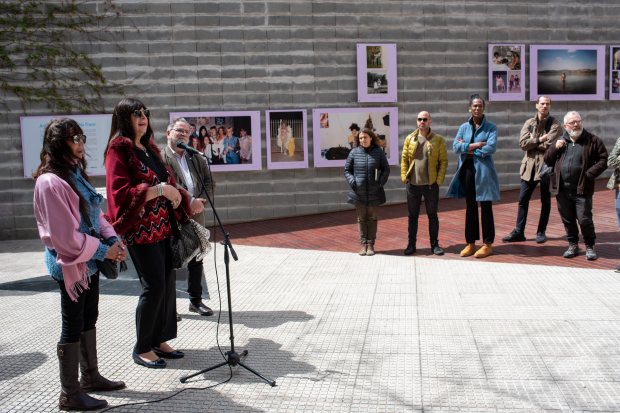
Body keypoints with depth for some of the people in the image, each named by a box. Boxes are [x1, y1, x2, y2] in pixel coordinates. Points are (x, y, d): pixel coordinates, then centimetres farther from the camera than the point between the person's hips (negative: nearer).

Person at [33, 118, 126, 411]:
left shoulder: (76, 173, 10)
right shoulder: (51, 181, -20)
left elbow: (95, 213, 15)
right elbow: (64, 234, -22)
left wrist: (112, 239, 0)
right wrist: (103, 250, -16)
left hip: (89, 260, 9)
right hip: (70, 263, -9)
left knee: (89, 320, 19)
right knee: (73, 326, 1)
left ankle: (90, 376, 35)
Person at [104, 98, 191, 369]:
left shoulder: (150, 148, 16)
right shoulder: (119, 149, -8)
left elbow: (167, 181, 23)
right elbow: (119, 193, -18)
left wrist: (182, 198, 6)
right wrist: (158, 190, -22)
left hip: (162, 226, 8)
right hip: (140, 229, -8)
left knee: (167, 283, 9)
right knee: (154, 286, -6)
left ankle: (159, 341, 22)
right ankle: (142, 349, 9)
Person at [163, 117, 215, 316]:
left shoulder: (196, 157, 16)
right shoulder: (160, 158, -4)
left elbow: (209, 181, 10)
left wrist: (201, 201, -7)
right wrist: (190, 201, -21)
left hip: (195, 217, 6)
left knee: (196, 260, 13)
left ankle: (196, 300, 25)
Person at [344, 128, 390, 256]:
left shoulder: (378, 152, 1)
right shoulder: (354, 153, 0)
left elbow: (386, 169, 8)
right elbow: (347, 170, 7)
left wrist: (381, 182, -6)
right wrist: (352, 181, -8)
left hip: (374, 192, 0)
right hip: (358, 193, 0)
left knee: (372, 218, 7)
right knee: (361, 219, 8)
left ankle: (371, 244, 16)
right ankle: (364, 243, 18)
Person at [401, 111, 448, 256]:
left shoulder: (438, 139, 1)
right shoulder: (409, 139, 7)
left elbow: (443, 161, 0)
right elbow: (404, 159, 8)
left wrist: (439, 180, -7)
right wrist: (404, 178, -2)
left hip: (431, 185, -1)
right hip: (413, 184, 2)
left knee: (432, 215, 7)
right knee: (413, 215, 8)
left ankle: (434, 244, 18)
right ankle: (411, 244, 17)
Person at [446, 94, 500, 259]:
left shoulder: (491, 127, 1)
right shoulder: (464, 127, 10)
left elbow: (492, 148, -14)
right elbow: (456, 147, -4)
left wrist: (468, 148, -9)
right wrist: (477, 144, -13)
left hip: (484, 171, -3)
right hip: (467, 170, 3)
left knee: (486, 208, 1)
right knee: (470, 208, 8)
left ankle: (487, 244, 9)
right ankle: (470, 243, 16)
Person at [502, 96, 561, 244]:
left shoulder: (555, 124, -2)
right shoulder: (529, 123, 7)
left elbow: (549, 145, -15)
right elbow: (523, 144, -6)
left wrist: (532, 141, -6)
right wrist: (540, 140, -13)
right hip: (530, 166, 3)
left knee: (545, 201, 6)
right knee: (523, 199, 3)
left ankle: (541, 232, 17)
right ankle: (519, 232, 10)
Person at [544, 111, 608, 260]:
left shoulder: (593, 140, 2)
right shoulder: (561, 141, 12)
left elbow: (603, 160, 3)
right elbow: (547, 161, 13)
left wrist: (590, 174, -11)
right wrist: (555, 148, -5)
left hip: (582, 190, -3)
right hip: (562, 190, 3)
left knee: (585, 219, -1)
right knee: (567, 220, 11)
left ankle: (589, 246, 18)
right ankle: (573, 245, 26)